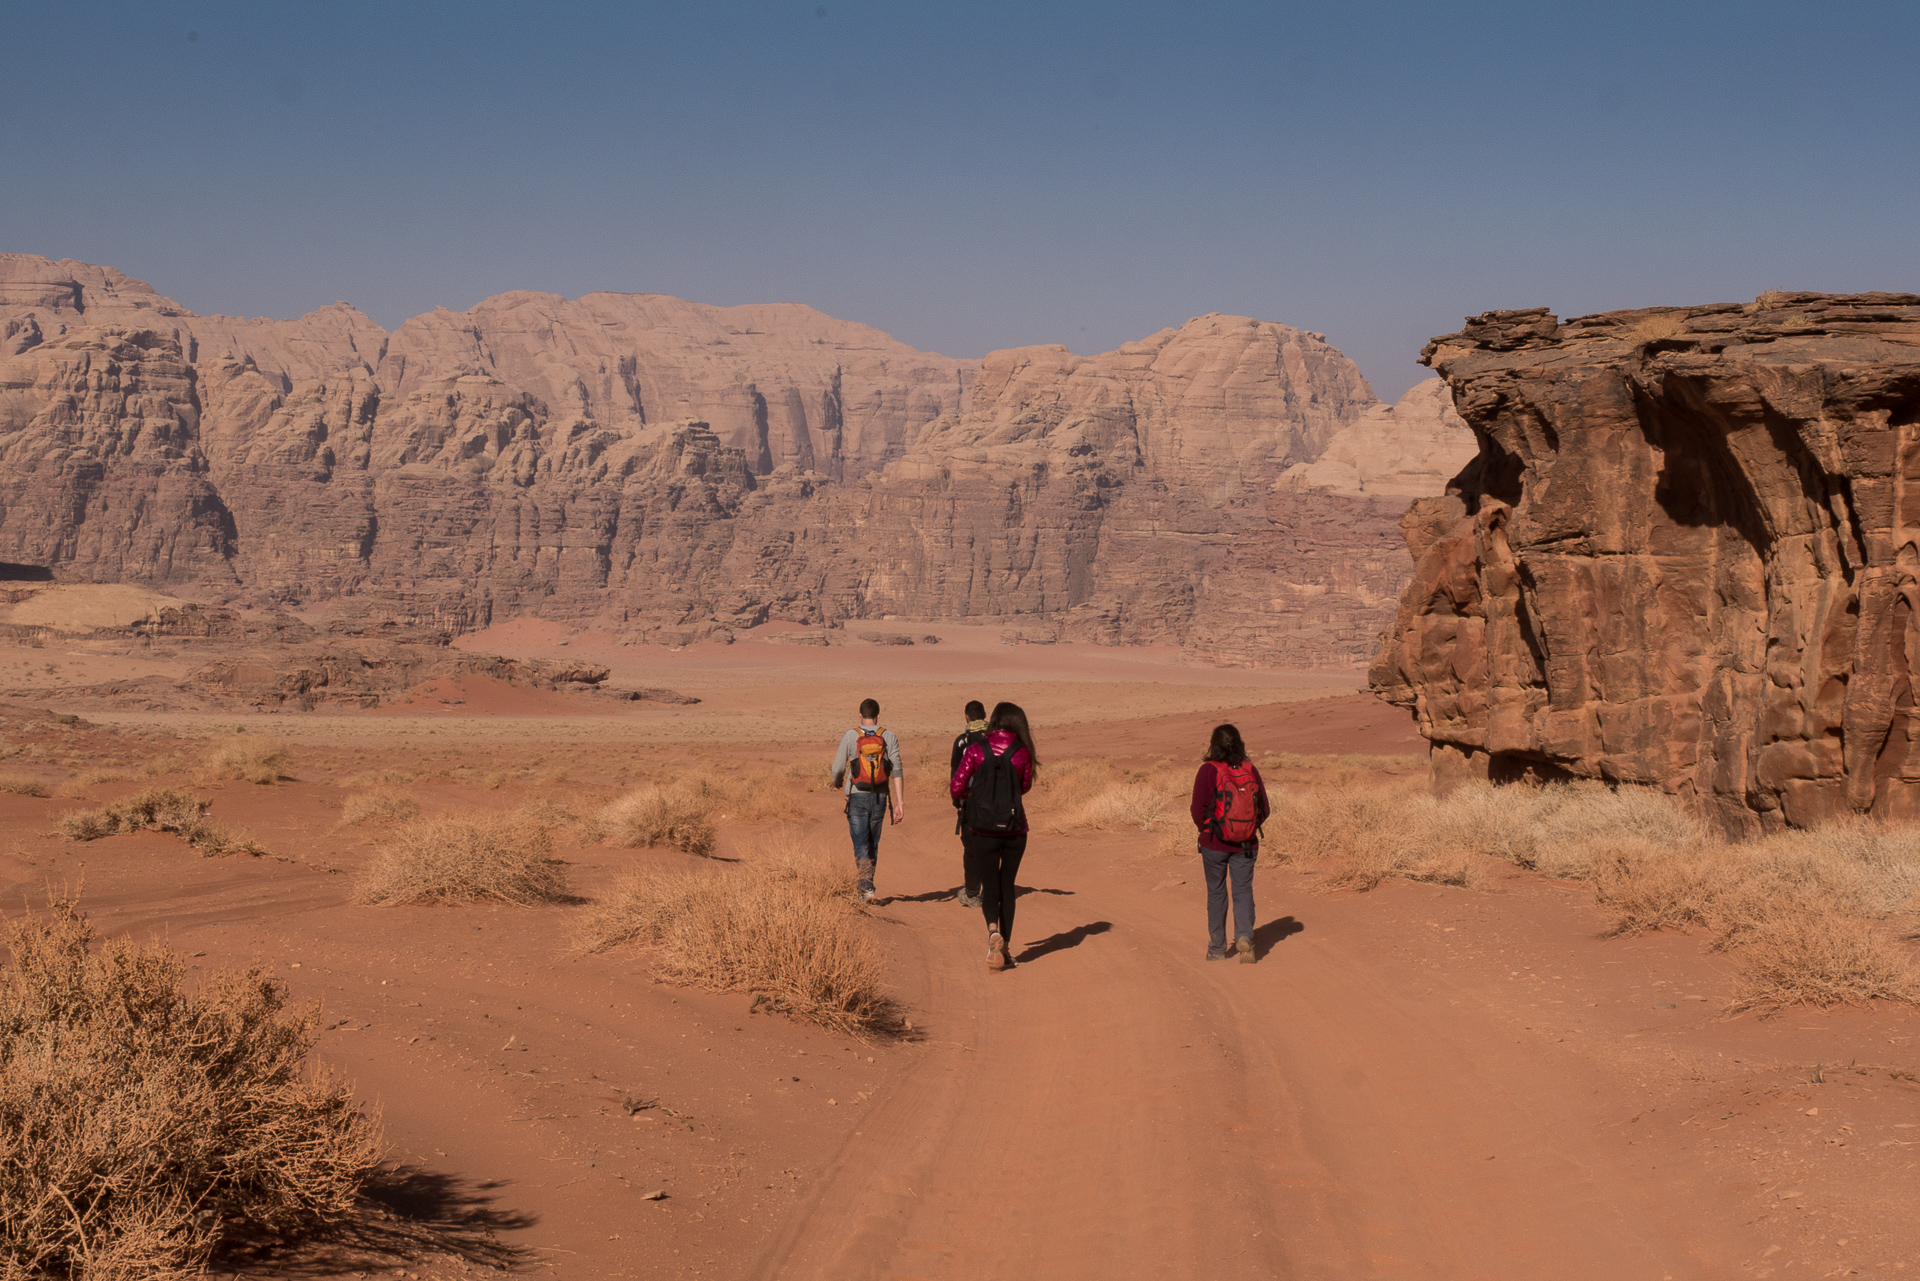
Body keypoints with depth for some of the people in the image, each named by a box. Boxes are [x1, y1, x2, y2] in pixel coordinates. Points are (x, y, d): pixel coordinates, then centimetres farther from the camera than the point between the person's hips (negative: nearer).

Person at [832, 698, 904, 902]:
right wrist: (900, 802, -7)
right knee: (873, 844, 17)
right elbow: (897, 770, -7)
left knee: (861, 845, -3)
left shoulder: (850, 737, -5)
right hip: (879, 798, 2)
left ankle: (867, 887, -18)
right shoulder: (889, 737, 0)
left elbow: (838, 768, -2)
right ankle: (866, 884, 26)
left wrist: (837, 786, 21)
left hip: (857, 797, -2)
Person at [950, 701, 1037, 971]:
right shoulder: (1022, 753, -4)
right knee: (1007, 886, 15)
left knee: (989, 886, 7)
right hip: (1014, 830, 1)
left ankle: (993, 930, -22)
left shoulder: (975, 750, -6)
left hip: (981, 830, -1)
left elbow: (955, 789, -7)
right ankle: (1004, 950, 16)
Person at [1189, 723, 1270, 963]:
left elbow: (1198, 809, -12)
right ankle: (1244, 936, -12)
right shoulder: (1250, 770, -4)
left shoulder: (1208, 771, -13)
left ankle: (1217, 948, 20)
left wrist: (1206, 831, 8)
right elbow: (1264, 809, 0)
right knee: (1243, 891, 10)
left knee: (1216, 894, 12)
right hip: (1246, 844, 2)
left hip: (1215, 843, -2)